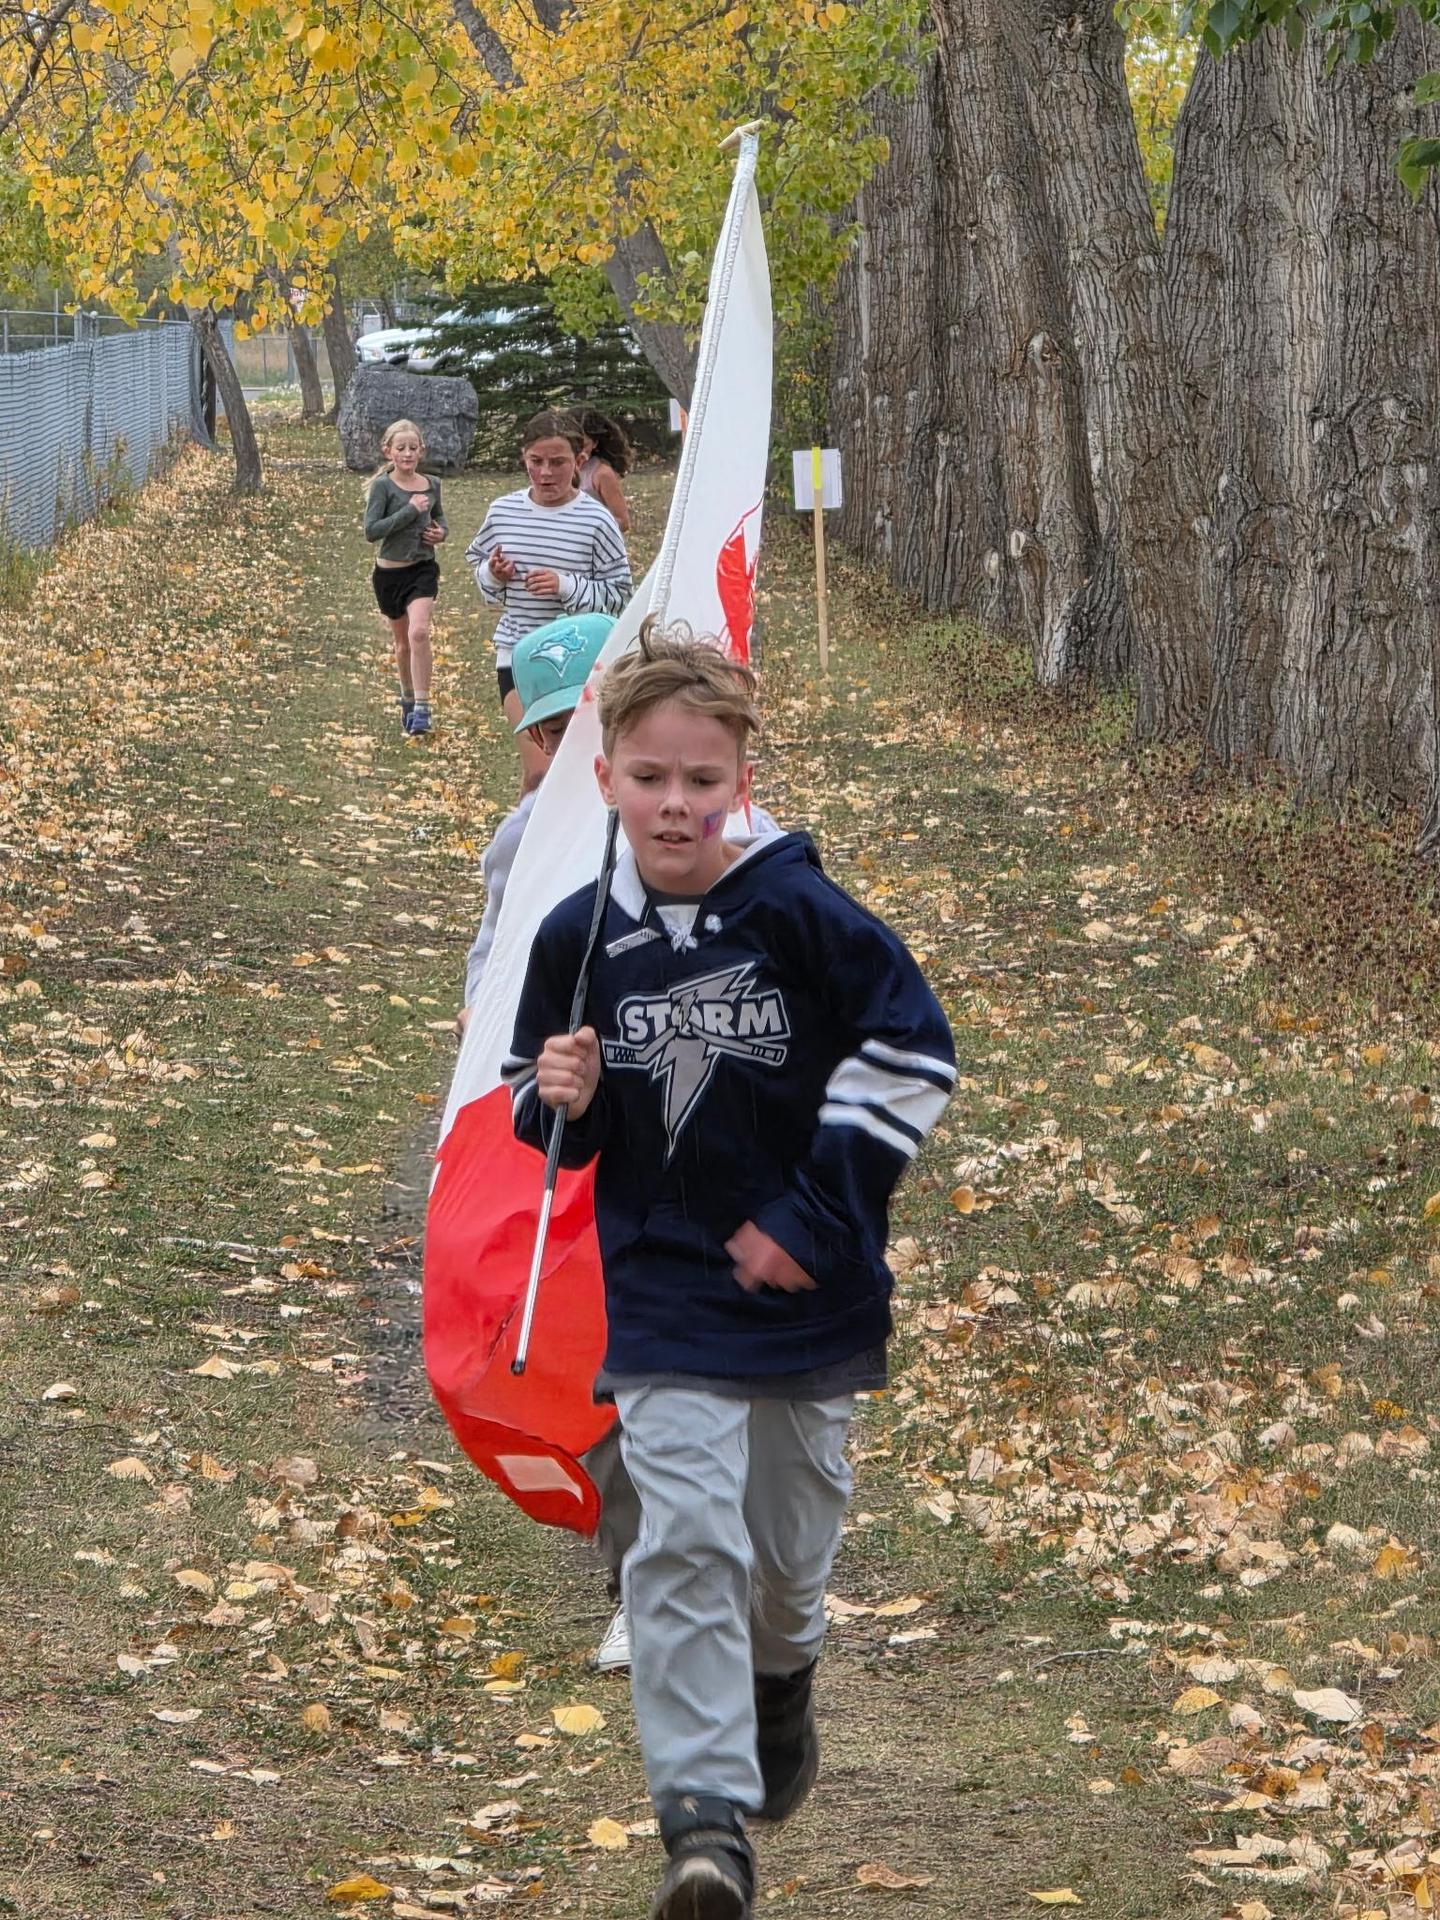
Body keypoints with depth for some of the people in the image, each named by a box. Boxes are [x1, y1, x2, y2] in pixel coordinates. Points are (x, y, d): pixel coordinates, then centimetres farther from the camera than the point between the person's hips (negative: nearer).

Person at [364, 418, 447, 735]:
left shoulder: (431, 486, 3)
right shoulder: (383, 486, -9)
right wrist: (410, 510, -21)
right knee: (402, 642, 14)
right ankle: (408, 700, 37)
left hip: (422, 569, 1)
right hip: (389, 572, -1)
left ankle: (422, 708, -17)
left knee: (419, 632, -20)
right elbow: (371, 530, -18)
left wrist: (441, 532, -2)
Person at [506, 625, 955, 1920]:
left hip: (809, 1291, 0)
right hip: (663, 1299, 0)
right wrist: (556, 1099, -14)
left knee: (790, 1543, 14)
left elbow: (915, 1057, -7)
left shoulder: (805, 917, -11)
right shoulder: (578, 940, -3)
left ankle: (780, 1689, 48)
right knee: (686, 1541, -14)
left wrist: (818, 1213, -9)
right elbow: (558, 1131, 11)